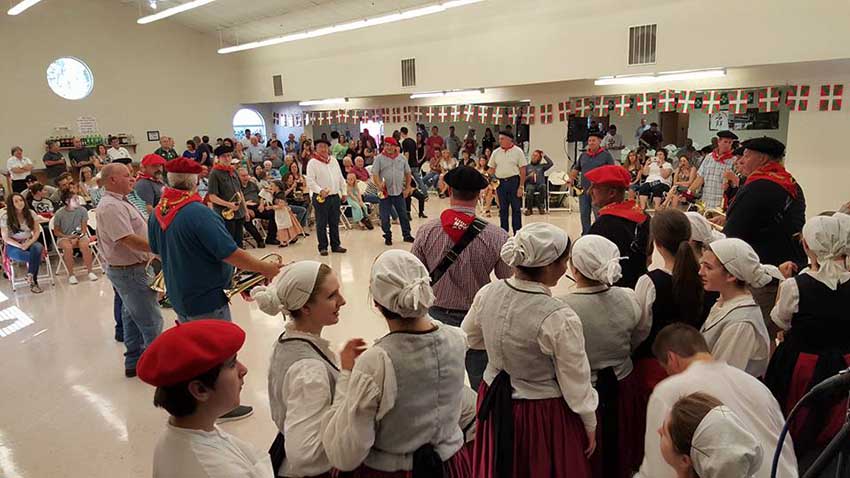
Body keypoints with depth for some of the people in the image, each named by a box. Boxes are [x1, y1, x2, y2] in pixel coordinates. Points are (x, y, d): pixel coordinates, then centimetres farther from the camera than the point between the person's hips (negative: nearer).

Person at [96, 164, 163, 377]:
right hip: (129, 271, -11)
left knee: (133, 317, 19)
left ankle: (134, 362, 30)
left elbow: (136, 231, 18)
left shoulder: (119, 202, 12)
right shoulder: (111, 206, -21)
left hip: (130, 268, 11)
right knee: (151, 321, -3)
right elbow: (129, 240, -28)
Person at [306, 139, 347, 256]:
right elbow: (310, 181, -14)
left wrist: (343, 192, 13)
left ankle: (335, 245, 20)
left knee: (335, 223, 11)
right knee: (321, 224, 1)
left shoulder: (333, 161, 13)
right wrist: (320, 191, -26)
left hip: (335, 196, 5)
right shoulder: (313, 162, -5)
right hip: (321, 198, -5)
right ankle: (323, 247, 9)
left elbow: (341, 178, 18)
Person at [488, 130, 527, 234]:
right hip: (500, 182, 3)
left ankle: (517, 233, 8)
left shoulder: (517, 152, -2)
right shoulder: (496, 153, 8)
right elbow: (491, 170, 13)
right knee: (503, 209, 9)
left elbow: (522, 170, -4)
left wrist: (521, 186, -10)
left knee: (516, 208, 1)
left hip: (514, 181, -3)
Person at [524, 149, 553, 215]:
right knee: (530, 189, -36)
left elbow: (551, 163, 0)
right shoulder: (527, 167, 17)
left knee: (543, 186, -35)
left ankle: (541, 206, -23)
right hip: (530, 184, -1)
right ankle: (529, 209, -25)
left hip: (540, 185, 1)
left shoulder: (541, 166, 17)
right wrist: (529, 176, -9)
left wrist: (544, 155, 8)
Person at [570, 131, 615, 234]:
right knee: (584, 215, 10)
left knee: (599, 215, -4)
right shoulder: (583, 155, 14)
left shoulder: (606, 155, 0)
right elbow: (576, 169, 21)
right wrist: (571, 178, 1)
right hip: (583, 190, 5)